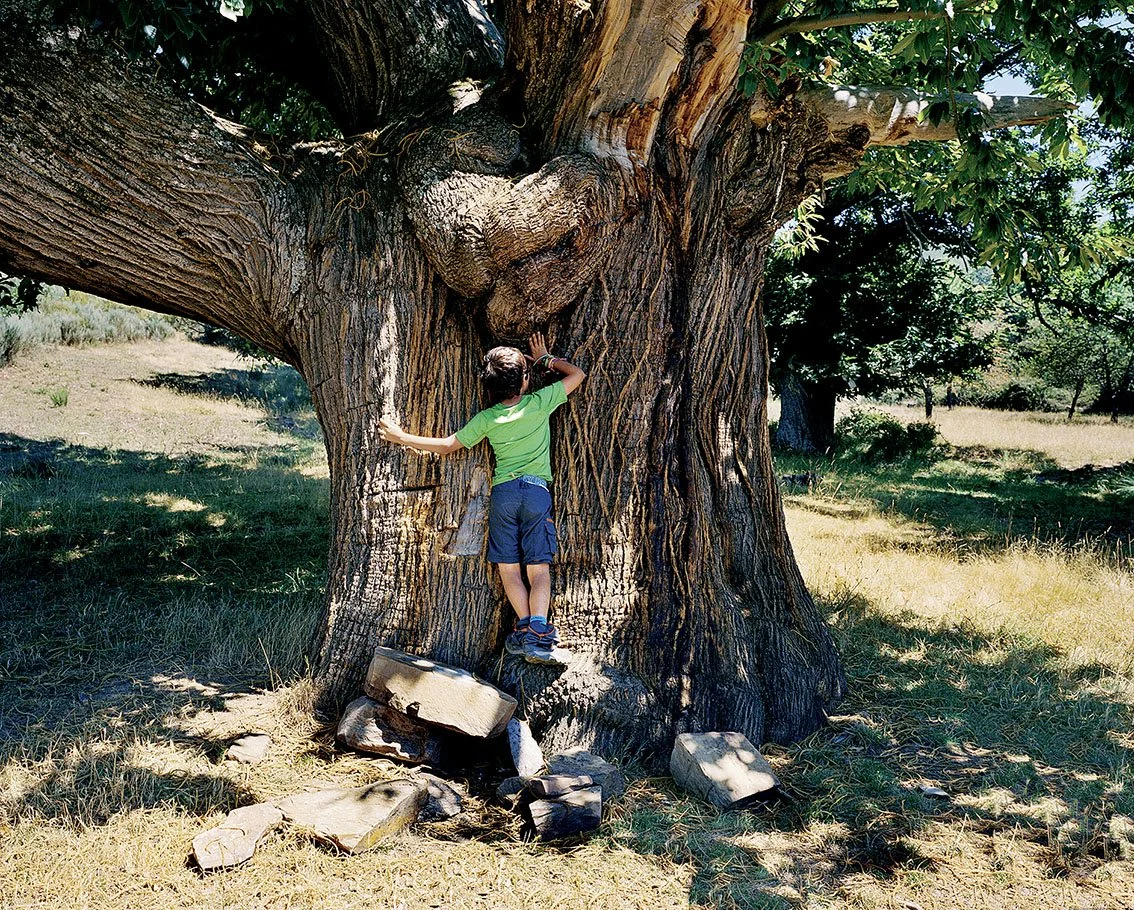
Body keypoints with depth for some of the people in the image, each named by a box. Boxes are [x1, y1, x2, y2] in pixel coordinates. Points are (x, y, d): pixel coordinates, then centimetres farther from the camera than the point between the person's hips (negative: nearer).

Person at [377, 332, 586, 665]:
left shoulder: (486, 419, 4)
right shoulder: (539, 403, 0)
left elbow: (446, 445, 10)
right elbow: (577, 374, 12)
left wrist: (401, 437, 21)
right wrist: (546, 359, 26)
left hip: (503, 491, 1)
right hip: (538, 490, -1)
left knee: (508, 566, 6)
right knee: (538, 567, -2)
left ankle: (525, 626, -3)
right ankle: (538, 634, -16)